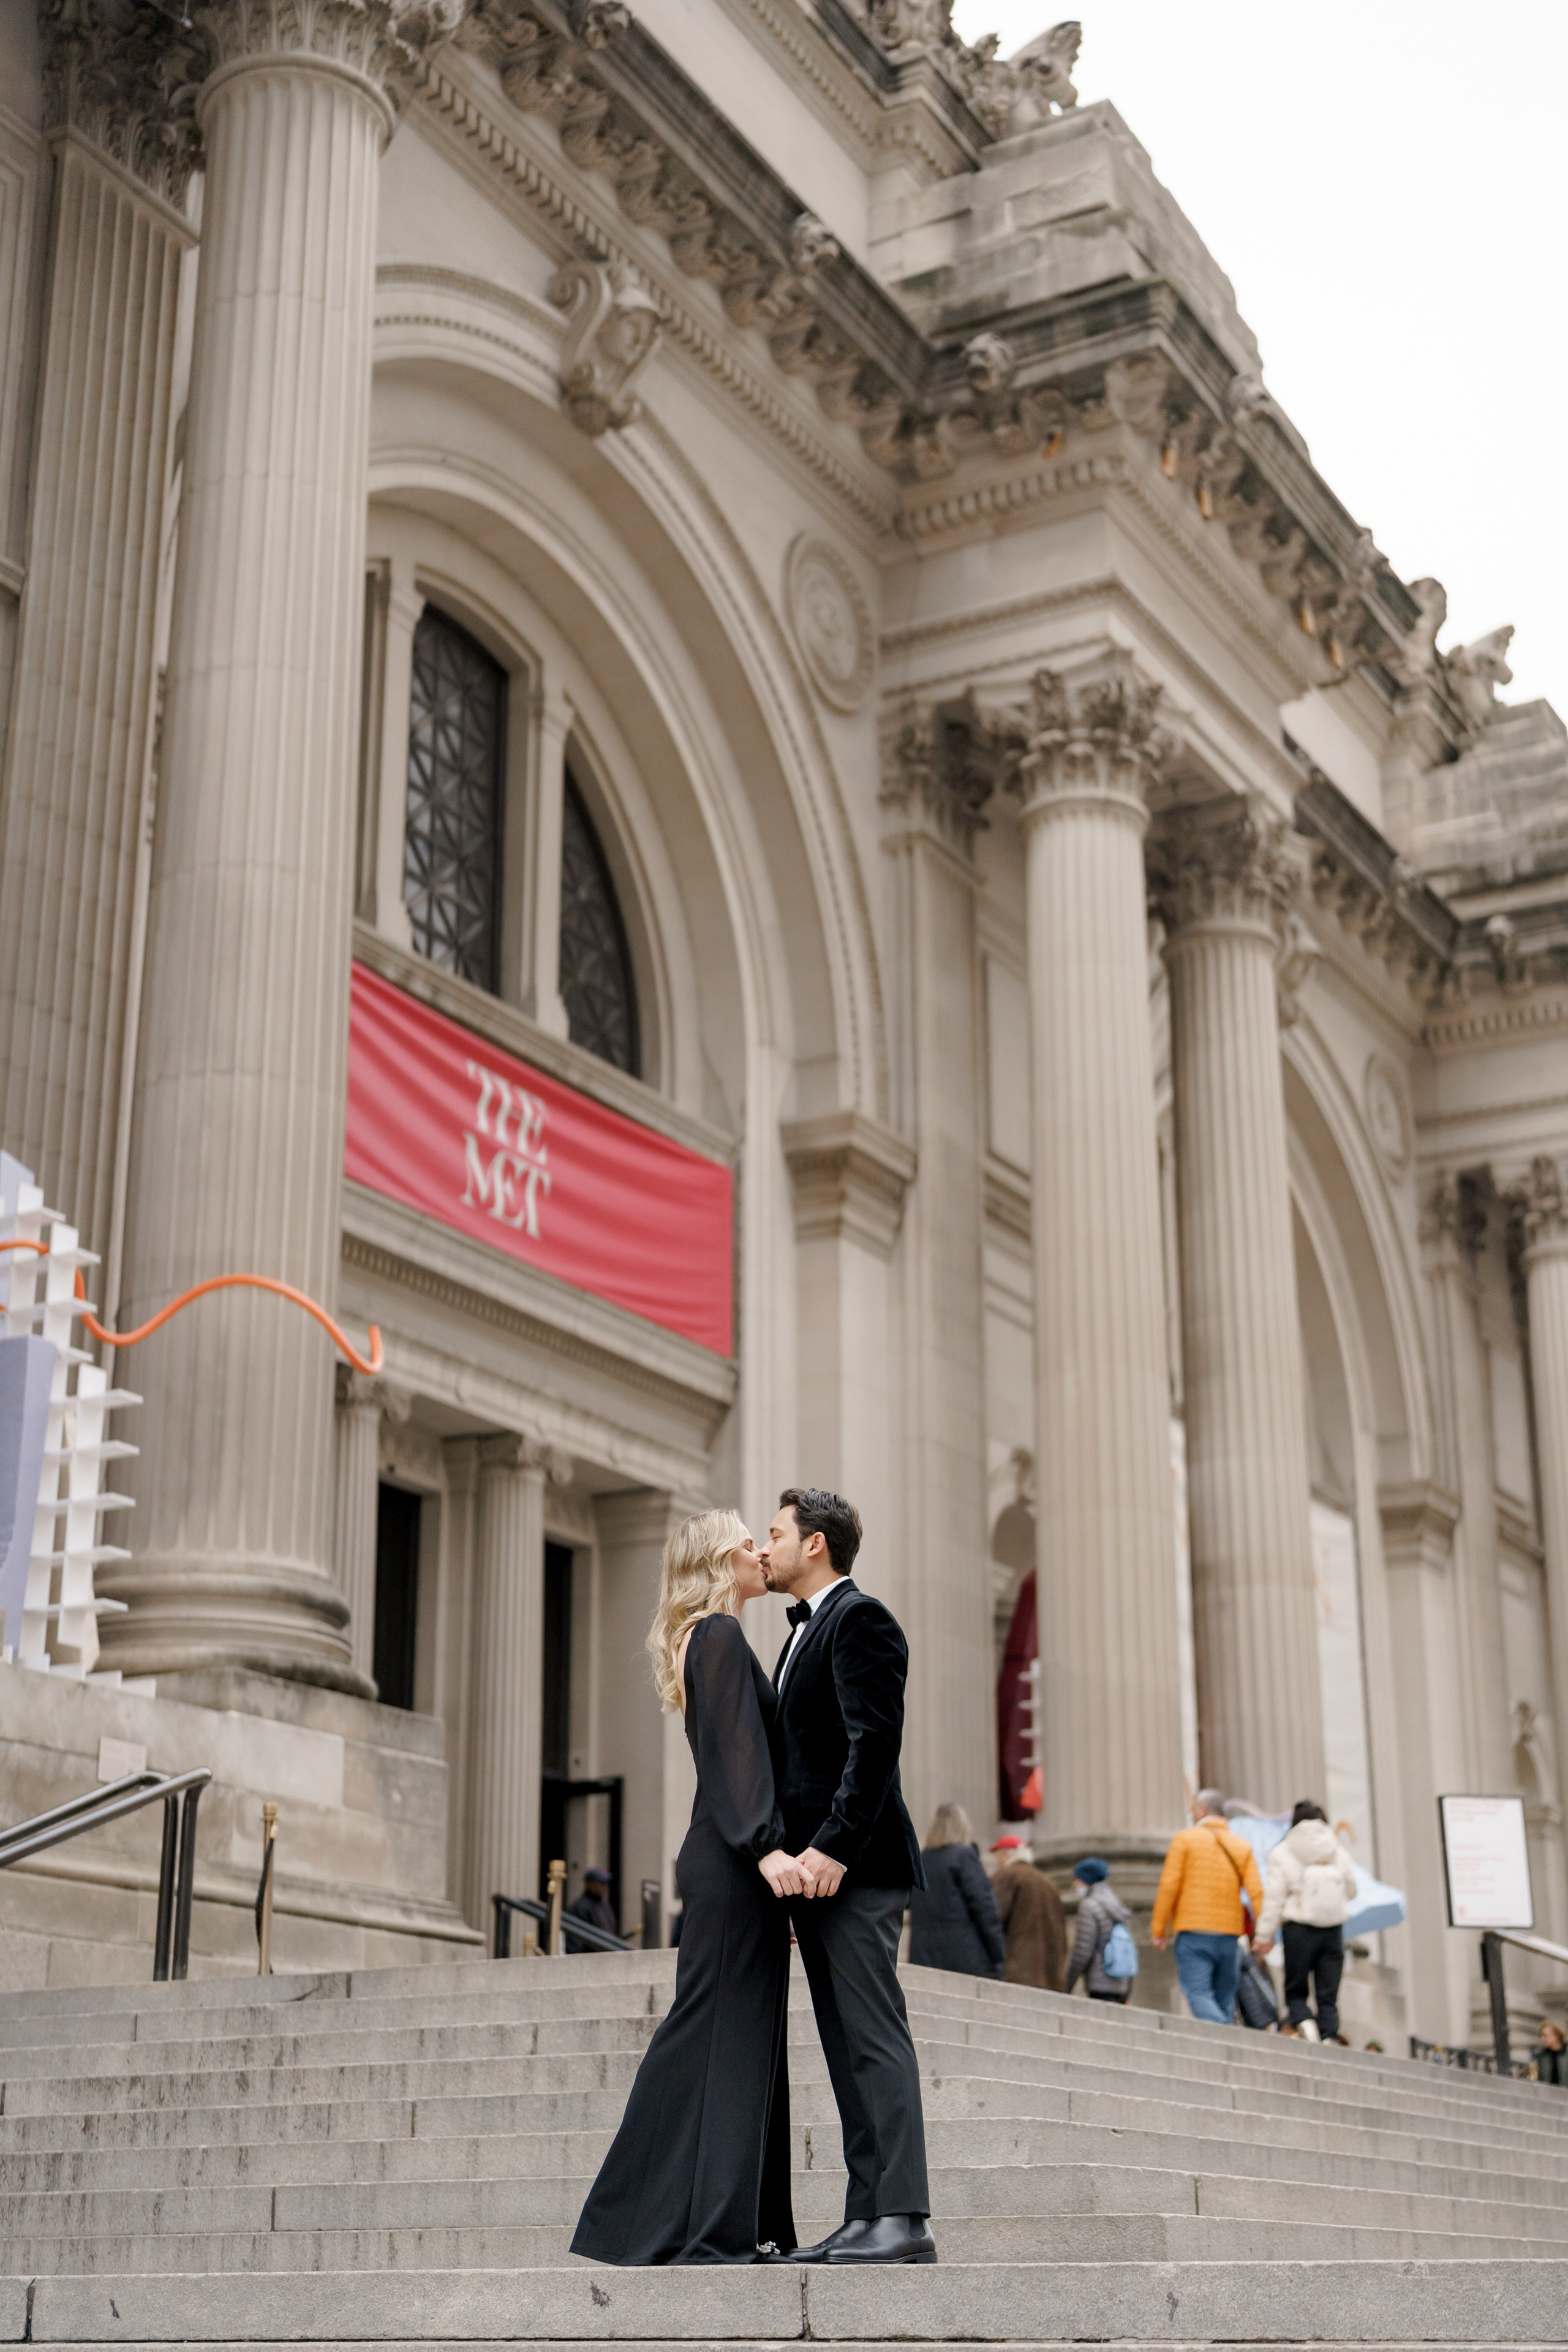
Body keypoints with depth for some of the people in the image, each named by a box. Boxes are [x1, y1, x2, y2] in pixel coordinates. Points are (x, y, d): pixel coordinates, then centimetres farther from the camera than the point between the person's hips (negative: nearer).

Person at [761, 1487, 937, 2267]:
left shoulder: (859, 1619, -8)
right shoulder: (804, 1631, 23)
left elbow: (875, 1741, -18)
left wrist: (833, 1846, -24)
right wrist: (792, 1860, 18)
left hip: (855, 1870, -10)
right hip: (817, 1872, 10)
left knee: (875, 2040, -11)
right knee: (848, 2050, 8)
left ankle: (902, 2219, -11)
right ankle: (866, 2218, 9)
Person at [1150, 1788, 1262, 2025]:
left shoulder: (1185, 1839, 1)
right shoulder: (1242, 1846, 11)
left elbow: (1169, 1886, -6)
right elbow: (1256, 1892, 0)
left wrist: (1158, 1929, -1)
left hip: (1193, 1932, -4)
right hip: (1229, 1933, 4)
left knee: (1198, 1994, -10)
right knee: (1224, 2000, 11)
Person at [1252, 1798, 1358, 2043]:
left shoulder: (1282, 1854, -4)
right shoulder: (1339, 1853, 6)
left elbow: (1274, 1897, -7)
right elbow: (1351, 1891, 17)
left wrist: (1265, 1936, -2)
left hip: (1299, 1930, -3)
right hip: (1333, 1931, 3)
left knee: (1295, 1990, 9)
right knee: (1328, 1995, 7)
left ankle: (1303, 2021, -18)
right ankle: (1329, 2037, -7)